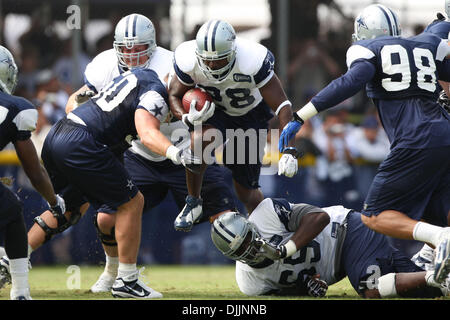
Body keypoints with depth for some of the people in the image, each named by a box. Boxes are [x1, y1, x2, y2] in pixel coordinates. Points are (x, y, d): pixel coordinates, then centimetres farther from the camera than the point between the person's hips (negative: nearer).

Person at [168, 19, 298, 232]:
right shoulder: (189, 62, -28)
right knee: (198, 143, -34)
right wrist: (188, 118, -33)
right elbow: (174, 95, -10)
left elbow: (282, 106, -29)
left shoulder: (252, 62, -36)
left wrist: (288, 151, -37)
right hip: (214, 111, 1)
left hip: (251, 115, -1)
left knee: (246, 192, 1)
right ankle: (193, 202, -10)